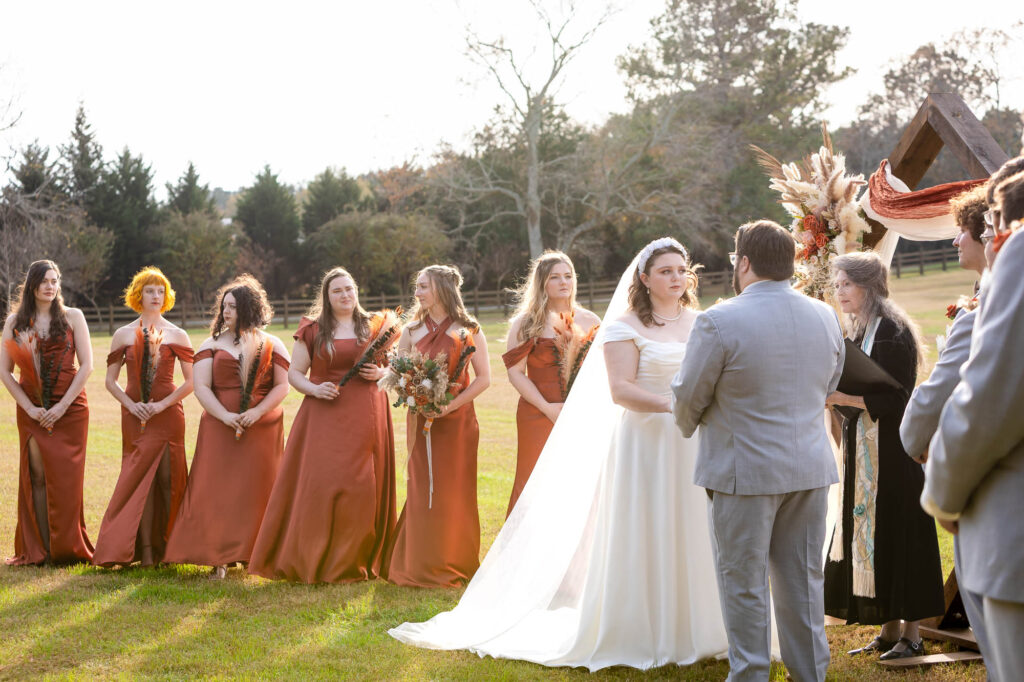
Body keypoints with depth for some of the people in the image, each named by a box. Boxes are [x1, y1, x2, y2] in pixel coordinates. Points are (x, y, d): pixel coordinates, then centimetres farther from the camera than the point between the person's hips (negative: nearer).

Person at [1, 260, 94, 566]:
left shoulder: (72, 317, 3)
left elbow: (86, 365, -2)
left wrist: (61, 406, -9)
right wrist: (30, 408, -6)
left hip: (69, 409, -1)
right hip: (32, 411, 1)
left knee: (65, 477, -3)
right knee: (37, 476, -1)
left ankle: (66, 549, 5)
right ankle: (40, 550, 3)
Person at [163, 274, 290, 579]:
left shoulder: (272, 345, 7)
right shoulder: (212, 345, 9)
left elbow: (282, 386, 2)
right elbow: (201, 387, 0)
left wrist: (258, 411, -14)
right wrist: (225, 416, -15)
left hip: (263, 427, 0)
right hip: (220, 428, 0)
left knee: (255, 490, 0)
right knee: (217, 489, -5)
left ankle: (251, 553, 9)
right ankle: (219, 558, -4)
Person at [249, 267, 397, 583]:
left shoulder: (373, 327, 12)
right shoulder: (312, 329, 7)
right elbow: (294, 373, 7)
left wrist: (380, 373, -4)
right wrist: (314, 389, -12)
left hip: (366, 417, 2)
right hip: (324, 415, -1)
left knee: (361, 489, -2)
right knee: (319, 484, -9)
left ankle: (354, 562, 9)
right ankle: (313, 561, 2)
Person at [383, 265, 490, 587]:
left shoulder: (469, 330, -1)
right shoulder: (411, 331, 8)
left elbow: (483, 378, -4)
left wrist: (452, 404, -15)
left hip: (458, 419, -2)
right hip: (421, 420, 2)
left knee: (456, 491, 1)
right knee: (422, 491, 0)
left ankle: (456, 565, 12)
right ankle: (423, 565, 8)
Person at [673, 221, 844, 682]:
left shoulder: (719, 322, -16)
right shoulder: (825, 317, 3)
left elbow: (688, 397, -8)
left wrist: (688, 424, 14)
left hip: (744, 471, -6)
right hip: (811, 468, 6)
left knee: (744, 586, 5)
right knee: (803, 582, 15)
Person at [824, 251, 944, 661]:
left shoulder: (893, 332, -14)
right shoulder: (861, 331, 13)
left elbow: (892, 399, -19)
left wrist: (839, 396, -21)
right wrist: (836, 394, 4)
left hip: (890, 454, -9)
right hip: (864, 453, 9)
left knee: (896, 534, -4)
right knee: (870, 535, 10)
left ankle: (911, 634, 4)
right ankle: (890, 631, 18)